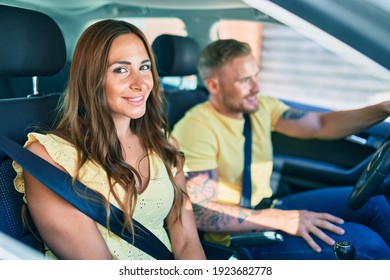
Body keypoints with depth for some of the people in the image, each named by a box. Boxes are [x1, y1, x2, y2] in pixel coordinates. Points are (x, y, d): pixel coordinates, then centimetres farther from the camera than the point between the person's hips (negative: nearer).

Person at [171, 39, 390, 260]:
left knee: (371, 202, 2)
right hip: (237, 235, -8)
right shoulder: (195, 129, -21)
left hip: (267, 208, 8)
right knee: (366, 242, -17)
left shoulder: (262, 107, 2)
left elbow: (320, 124, 1)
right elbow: (200, 213, -25)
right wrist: (281, 220, -29)